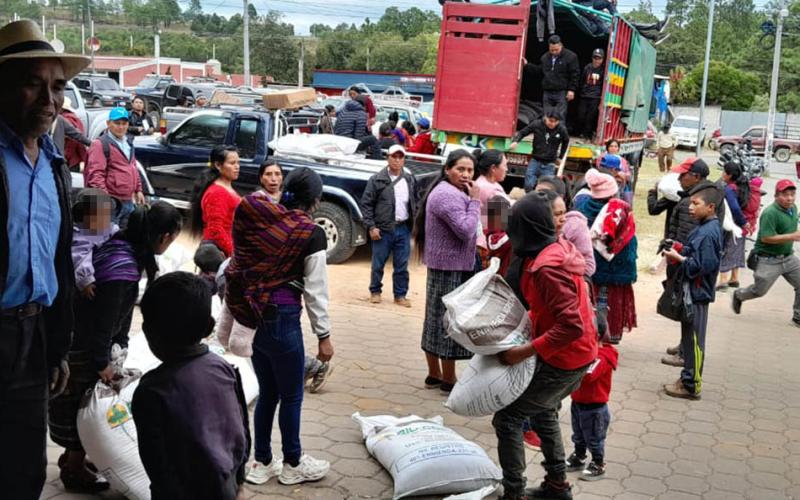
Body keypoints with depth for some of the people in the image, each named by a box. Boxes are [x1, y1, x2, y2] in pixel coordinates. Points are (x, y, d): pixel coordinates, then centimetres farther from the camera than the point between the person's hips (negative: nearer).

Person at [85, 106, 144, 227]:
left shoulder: (128, 142, 17)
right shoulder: (101, 144, -11)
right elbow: (95, 174, -18)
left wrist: (138, 190, 20)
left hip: (129, 201, 9)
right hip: (112, 202, -9)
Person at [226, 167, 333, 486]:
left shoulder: (257, 221, 4)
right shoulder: (312, 234, -10)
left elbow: (235, 271, 5)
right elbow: (315, 291, -8)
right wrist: (324, 335, 1)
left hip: (249, 317, 6)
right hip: (281, 319, -6)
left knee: (267, 392, 20)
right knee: (291, 395, 12)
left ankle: (262, 463, 31)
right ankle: (293, 465, 26)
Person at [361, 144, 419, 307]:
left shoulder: (410, 180, 7)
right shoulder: (377, 180, -4)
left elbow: (417, 202, 15)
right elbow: (366, 204, -4)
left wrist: (415, 222, 5)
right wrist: (371, 227, -9)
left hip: (403, 228, 3)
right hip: (383, 228, -3)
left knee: (402, 265, 7)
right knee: (378, 263, 8)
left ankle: (400, 295, 17)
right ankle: (375, 291, 24)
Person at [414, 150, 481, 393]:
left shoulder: (446, 191, 17)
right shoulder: (448, 195, -18)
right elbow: (466, 230, -23)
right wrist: (475, 201, -16)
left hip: (443, 265, 11)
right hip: (451, 267, -11)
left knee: (436, 319, 15)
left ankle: (434, 375, 25)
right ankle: (448, 380, 4)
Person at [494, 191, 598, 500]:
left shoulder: (546, 267, -28)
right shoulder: (557, 248, 2)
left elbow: (571, 326, -32)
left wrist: (525, 352, -28)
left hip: (564, 359, -10)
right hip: (577, 353, 10)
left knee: (507, 418, -2)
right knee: (543, 413, 27)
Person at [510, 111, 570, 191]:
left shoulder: (562, 129, -7)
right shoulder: (536, 125, -9)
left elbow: (566, 142, 14)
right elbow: (522, 133, 2)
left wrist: (561, 157, 17)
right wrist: (515, 141, -17)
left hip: (549, 165, 0)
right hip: (535, 161, 0)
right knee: (528, 186, -7)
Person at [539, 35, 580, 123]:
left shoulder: (570, 56, -4)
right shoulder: (545, 57, 13)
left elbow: (575, 74, -5)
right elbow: (540, 72, 25)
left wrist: (571, 89, -9)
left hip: (562, 93, -5)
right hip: (547, 92, 5)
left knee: (560, 116, -9)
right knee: (547, 116, 6)